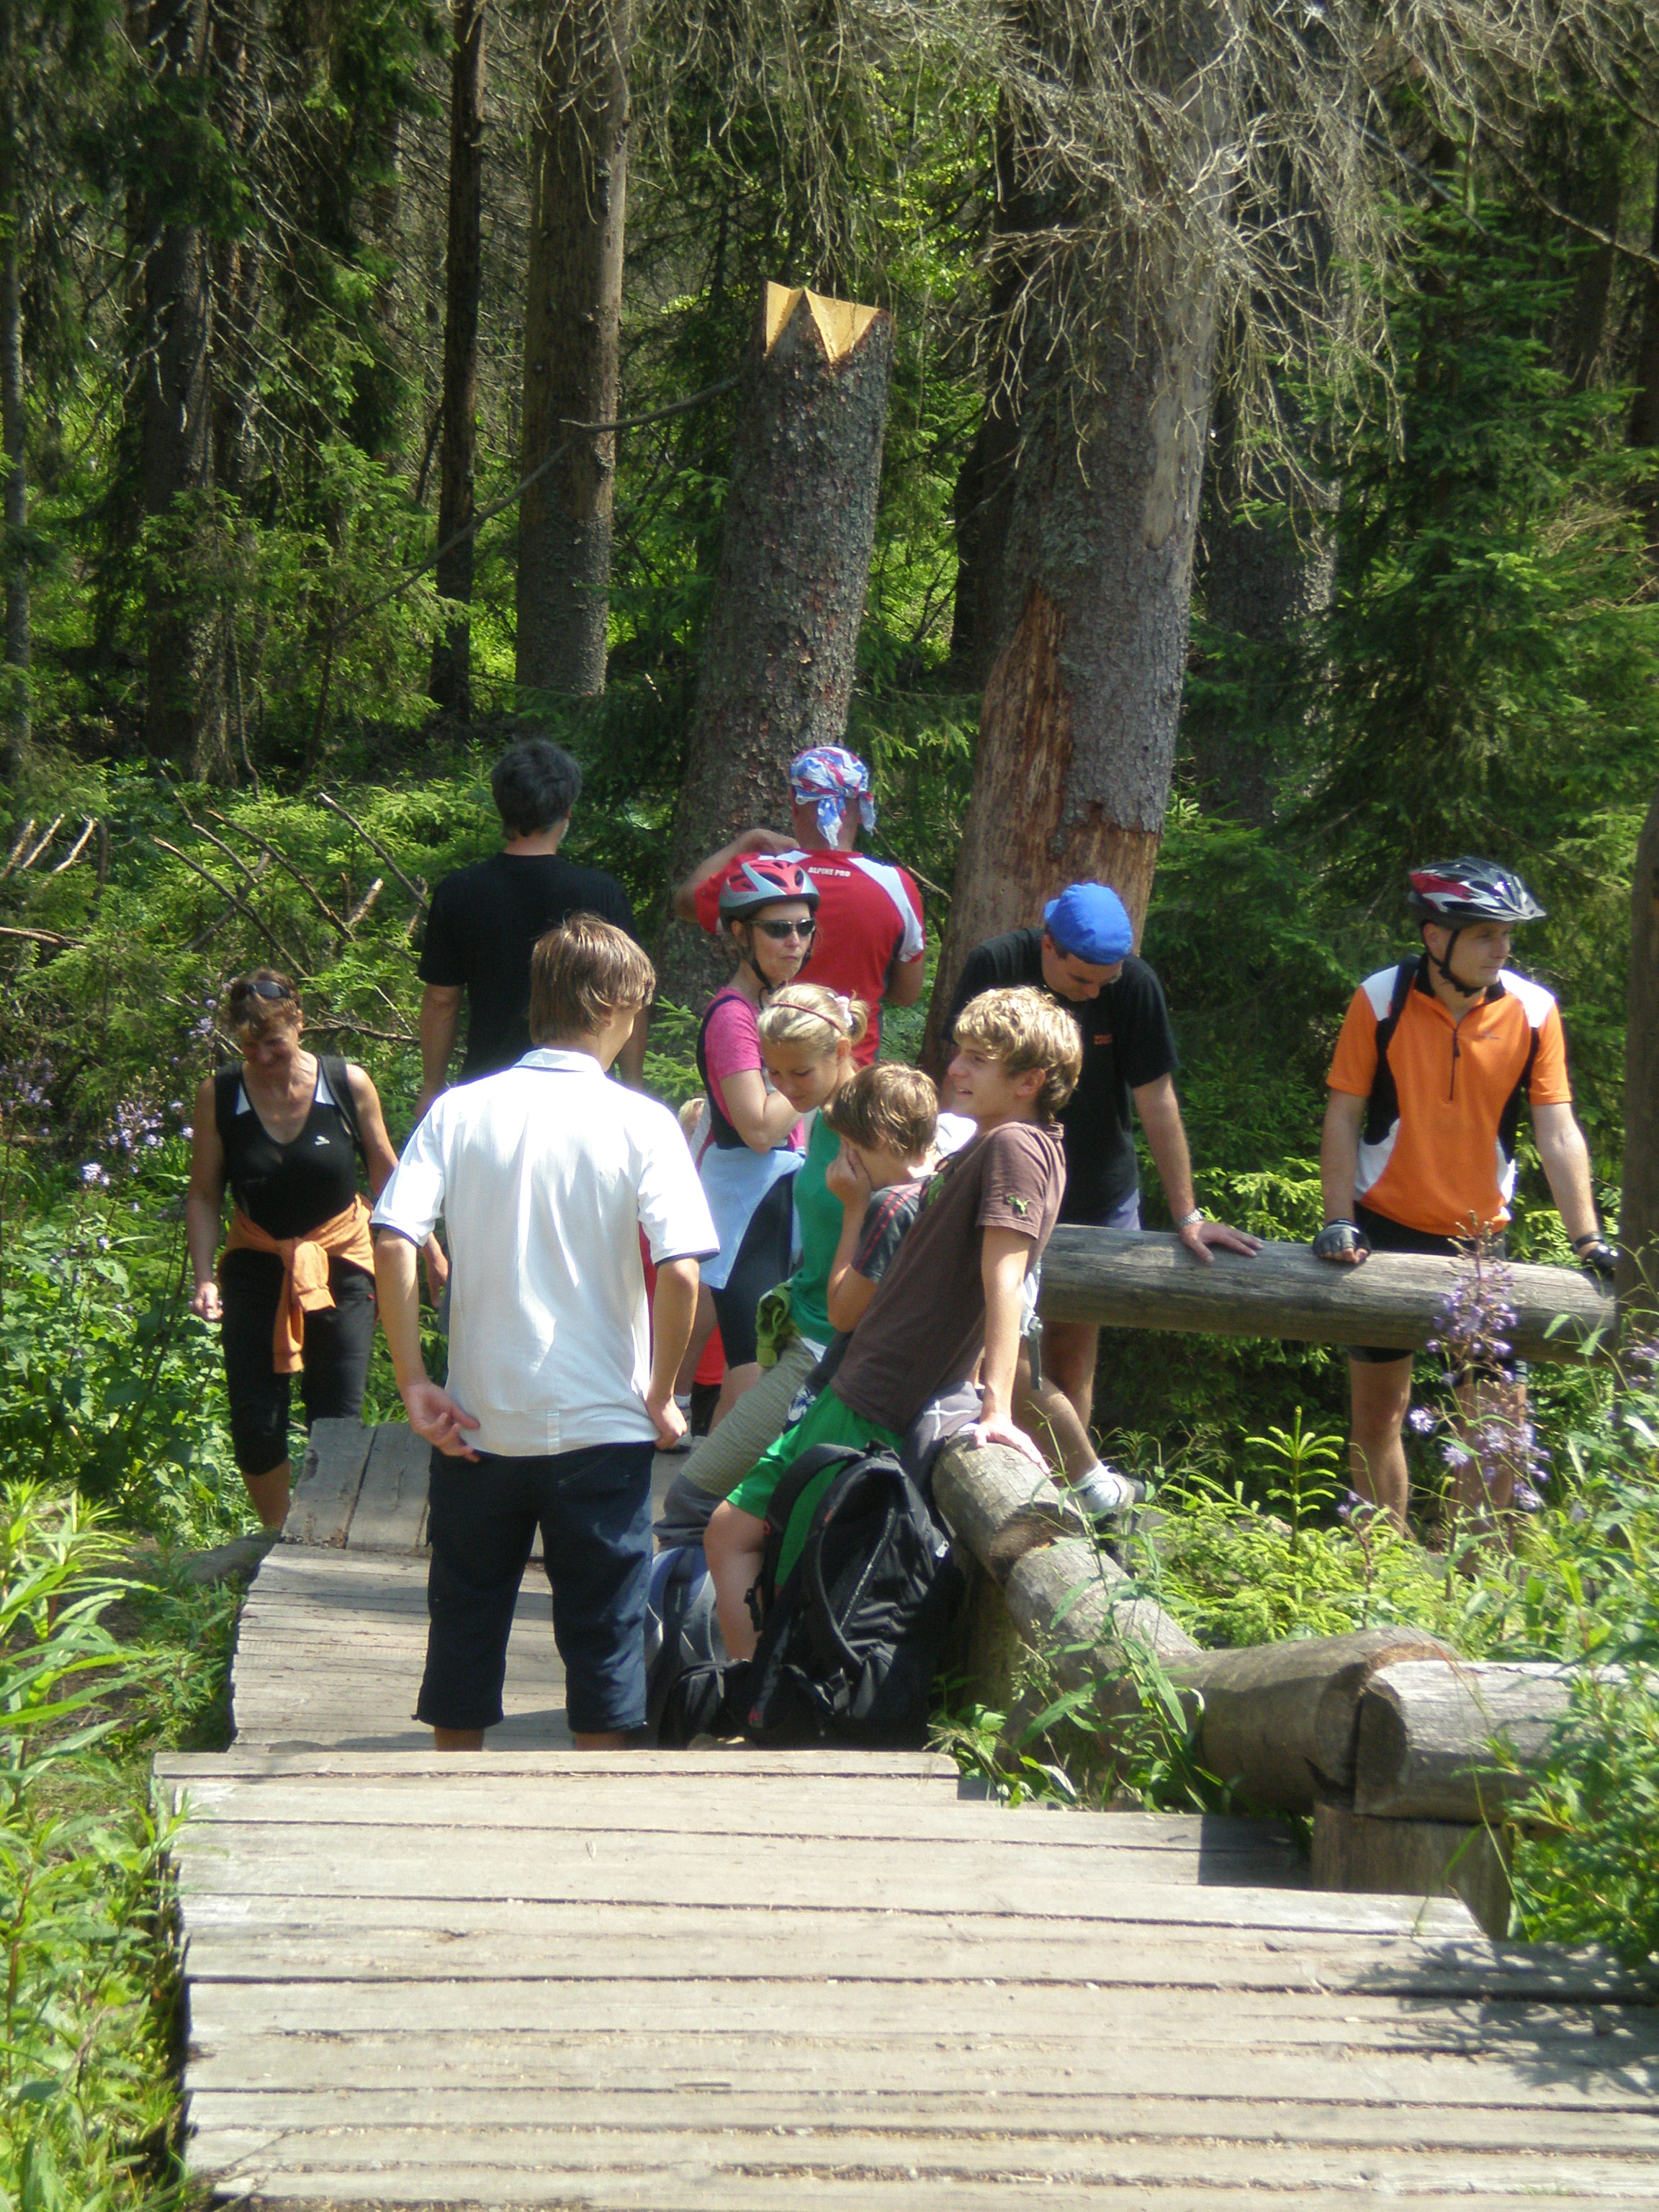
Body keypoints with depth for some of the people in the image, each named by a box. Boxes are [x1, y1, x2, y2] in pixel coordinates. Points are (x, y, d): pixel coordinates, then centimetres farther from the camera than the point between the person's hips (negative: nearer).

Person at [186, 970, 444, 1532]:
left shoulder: (349, 1085, -10)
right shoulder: (219, 1096, -9)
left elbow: (386, 1173, 3)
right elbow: (203, 1196, -2)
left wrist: (426, 1248, 7)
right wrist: (204, 1279, -12)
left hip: (341, 1265, -1)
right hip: (257, 1266, 1)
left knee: (336, 1423, -2)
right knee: (255, 1423, -1)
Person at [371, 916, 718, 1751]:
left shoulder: (459, 1111, -1)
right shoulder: (641, 1124, -7)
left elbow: (391, 1246, -9)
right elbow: (680, 1274, -15)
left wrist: (414, 1384, -3)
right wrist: (661, 1395, -2)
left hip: (478, 1423, 2)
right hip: (602, 1425, -2)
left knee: (466, 1618, 15)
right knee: (603, 1624, 8)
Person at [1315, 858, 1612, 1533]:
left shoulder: (1534, 1010, -7)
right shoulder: (1381, 1000, -9)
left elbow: (1558, 1132, -7)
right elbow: (1343, 1117, -4)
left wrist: (1587, 1239, -14)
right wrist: (1339, 1221, -12)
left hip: (1479, 1239, 1)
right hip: (1386, 1230, -1)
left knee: (1501, 1418, -3)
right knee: (1378, 1413, 6)